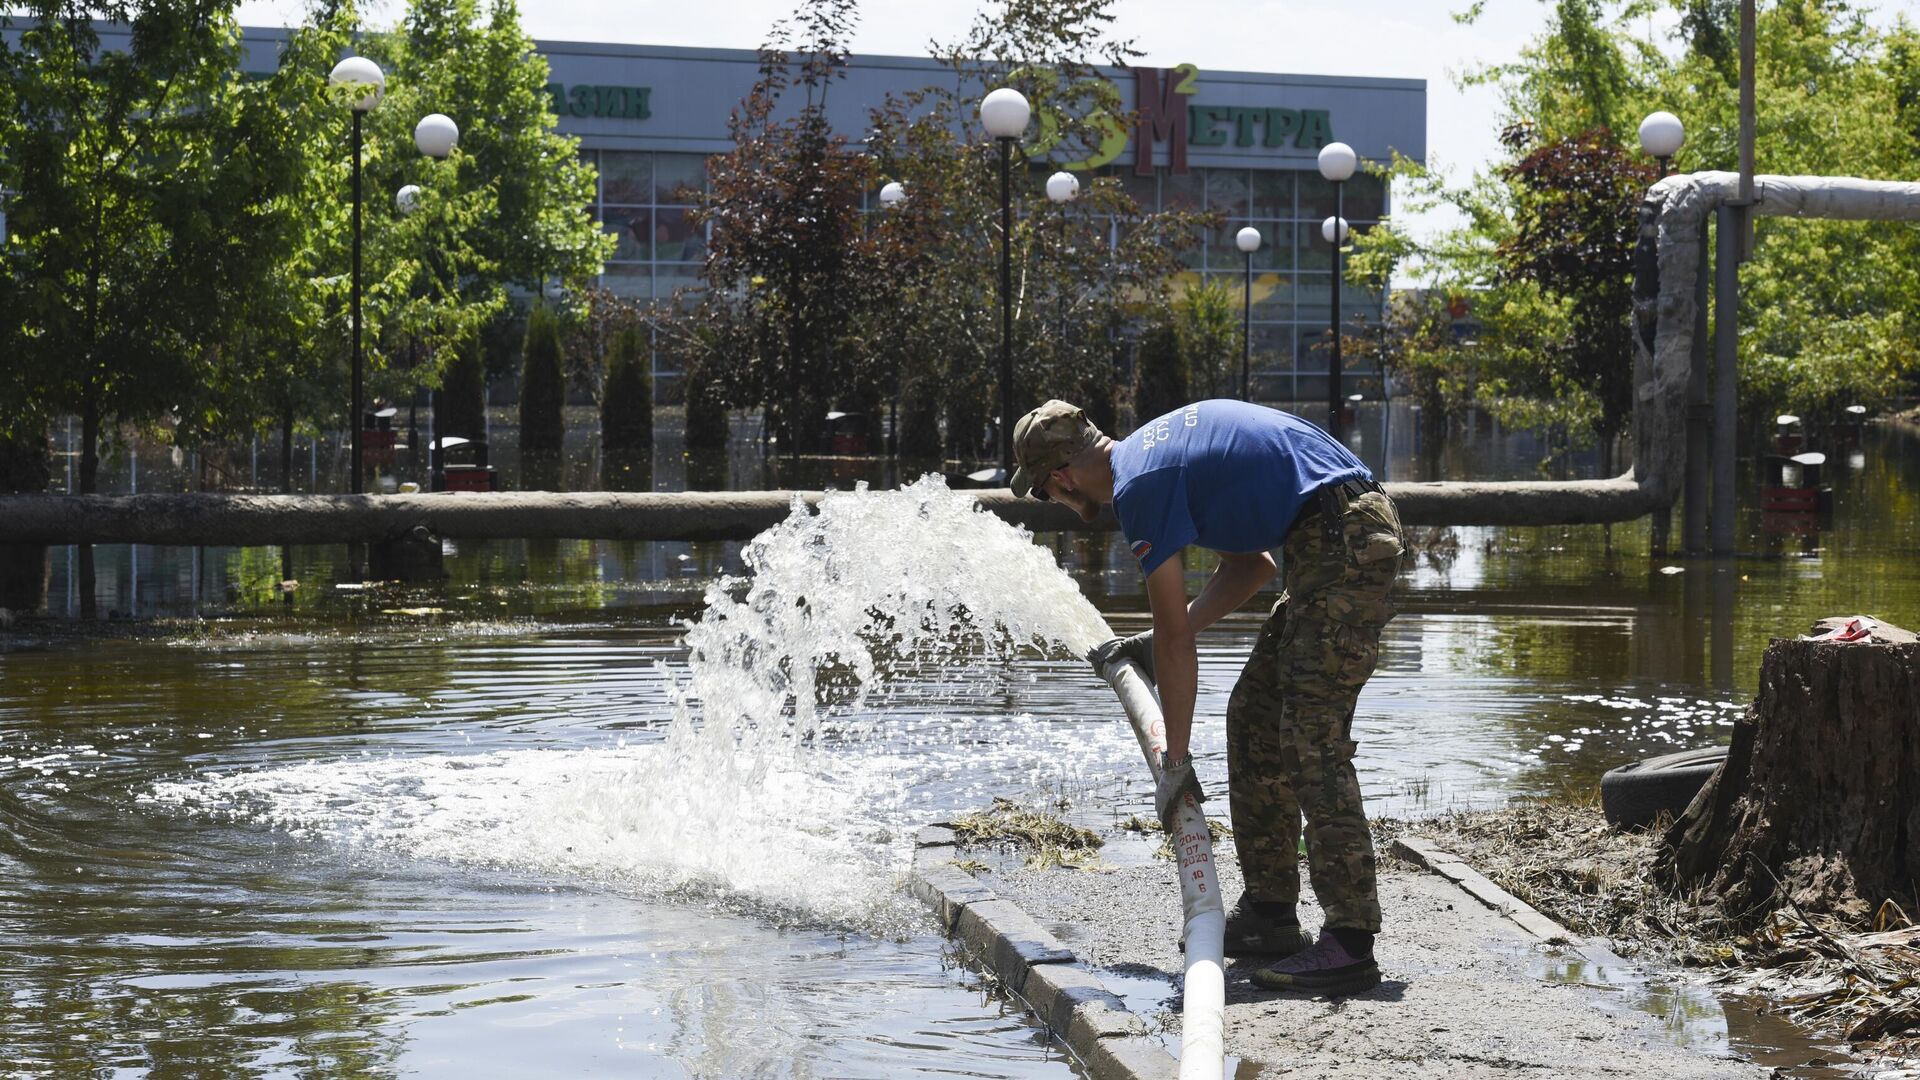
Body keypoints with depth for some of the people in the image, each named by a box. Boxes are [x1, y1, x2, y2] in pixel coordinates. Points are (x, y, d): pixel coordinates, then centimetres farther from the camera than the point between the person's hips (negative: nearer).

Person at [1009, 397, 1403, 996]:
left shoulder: (1139, 487, -10)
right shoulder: (1152, 449, 18)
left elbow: (1177, 640, -9)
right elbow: (1251, 565, 25)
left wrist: (1175, 764, -2)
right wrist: (1156, 643, 26)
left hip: (1343, 542, -10)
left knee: (1312, 736, -13)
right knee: (1254, 716, 13)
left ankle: (1349, 942, -17)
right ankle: (1269, 912, 17)